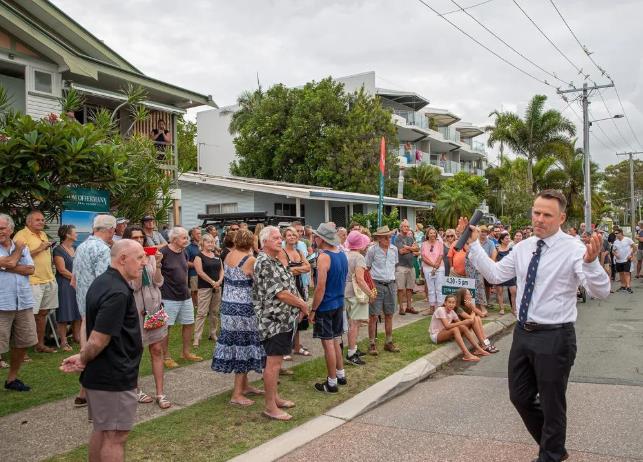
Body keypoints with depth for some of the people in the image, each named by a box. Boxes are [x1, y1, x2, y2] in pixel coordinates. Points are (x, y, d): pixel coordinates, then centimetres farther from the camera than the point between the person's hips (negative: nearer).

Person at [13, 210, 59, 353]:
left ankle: (40, 344, 23)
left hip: (49, 280, 8)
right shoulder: (21, 235, -8)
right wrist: (39, 249, -19)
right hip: (33, 281, -8)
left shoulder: (43, 234, 17)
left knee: (43, 313, 13)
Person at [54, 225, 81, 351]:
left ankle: (76, 336, 19)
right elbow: (62, 270, -14)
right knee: (64, 315, -3)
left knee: (77, 313, 9)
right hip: (64, 285, -7)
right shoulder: (58, 250, -8)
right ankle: (63, 341, 3)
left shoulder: (75, 249, 14)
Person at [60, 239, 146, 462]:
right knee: (115, 435, 2)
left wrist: (83, 358, 5)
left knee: (102, 429, 20)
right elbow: (98, 341, -26)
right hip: (114, 376, -10)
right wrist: (83, 360, -8)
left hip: (99, 373, 10)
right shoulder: (117, 293, -25)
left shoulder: (102, 281, 8)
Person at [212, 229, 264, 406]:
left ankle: (244, 386, 30)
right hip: (243, 307, -8)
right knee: (243, 346, 0)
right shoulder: (250, 259, -15)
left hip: (228, 304, 8)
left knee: (236, 344, 16)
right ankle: (237, 394, 4)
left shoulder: (228, 256, 5)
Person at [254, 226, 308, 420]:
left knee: (277, 360, 17)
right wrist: (302, 304, -9)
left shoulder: (277, 261, 14)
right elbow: (280, 293, -21)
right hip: (274, 321, -10)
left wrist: (300, 303, 7)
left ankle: (274, 397, 29)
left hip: (285, 320, 10)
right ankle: (270, 406, 4)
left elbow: (289, 286, 22)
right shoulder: (264, 263, -18)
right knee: (273, 363, -4)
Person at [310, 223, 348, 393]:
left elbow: (320, 287, -22)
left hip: (325, 306, -8)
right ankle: (340, 375, 29)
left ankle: (332, 383, 10)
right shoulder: (342, 254, 6)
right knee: (336, 341, 20)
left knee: (328, 344, 1)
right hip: (339, 303, 8)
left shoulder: (324, 257, -20)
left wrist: (313, 310, -15)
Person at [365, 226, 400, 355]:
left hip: (390, 285, 5)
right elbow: (367, 268, -3)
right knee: (373, 316, -1)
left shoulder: (394, 249, 5)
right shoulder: (372, 250, -9)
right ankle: (372, 344, 8)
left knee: (389, 315, 12)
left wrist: (391, 278, 11)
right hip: (377, 285, -5)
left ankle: (389, 342, 23)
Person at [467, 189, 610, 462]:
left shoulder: (573, 249, -15)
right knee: (520, 397, 19)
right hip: (523, 333, 7)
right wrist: (473, 245, 2)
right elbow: (495, 275, 9)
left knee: (551, 404, 12)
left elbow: (600, 292, -24)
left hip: (554, 338, -6)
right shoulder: (523, 248, 5)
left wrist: (590, 262, -43)